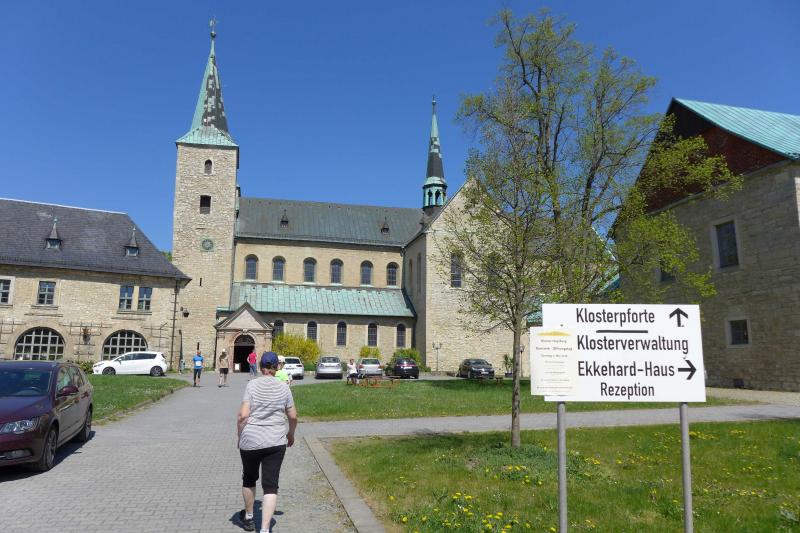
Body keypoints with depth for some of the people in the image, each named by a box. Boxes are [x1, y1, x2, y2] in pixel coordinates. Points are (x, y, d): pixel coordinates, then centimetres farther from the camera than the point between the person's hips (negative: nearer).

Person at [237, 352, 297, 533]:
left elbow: (243, 415, -11)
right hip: (275, 442, 0)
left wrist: (240, 436, 4)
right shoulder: (284, 387, 1)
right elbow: (293, 416, 6)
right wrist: (291, 434, 23)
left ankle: (248, 518, 40)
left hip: (250, 440, 0)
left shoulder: (252, 385, -5)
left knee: (249, 479, 23)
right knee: (270, 485, 4)